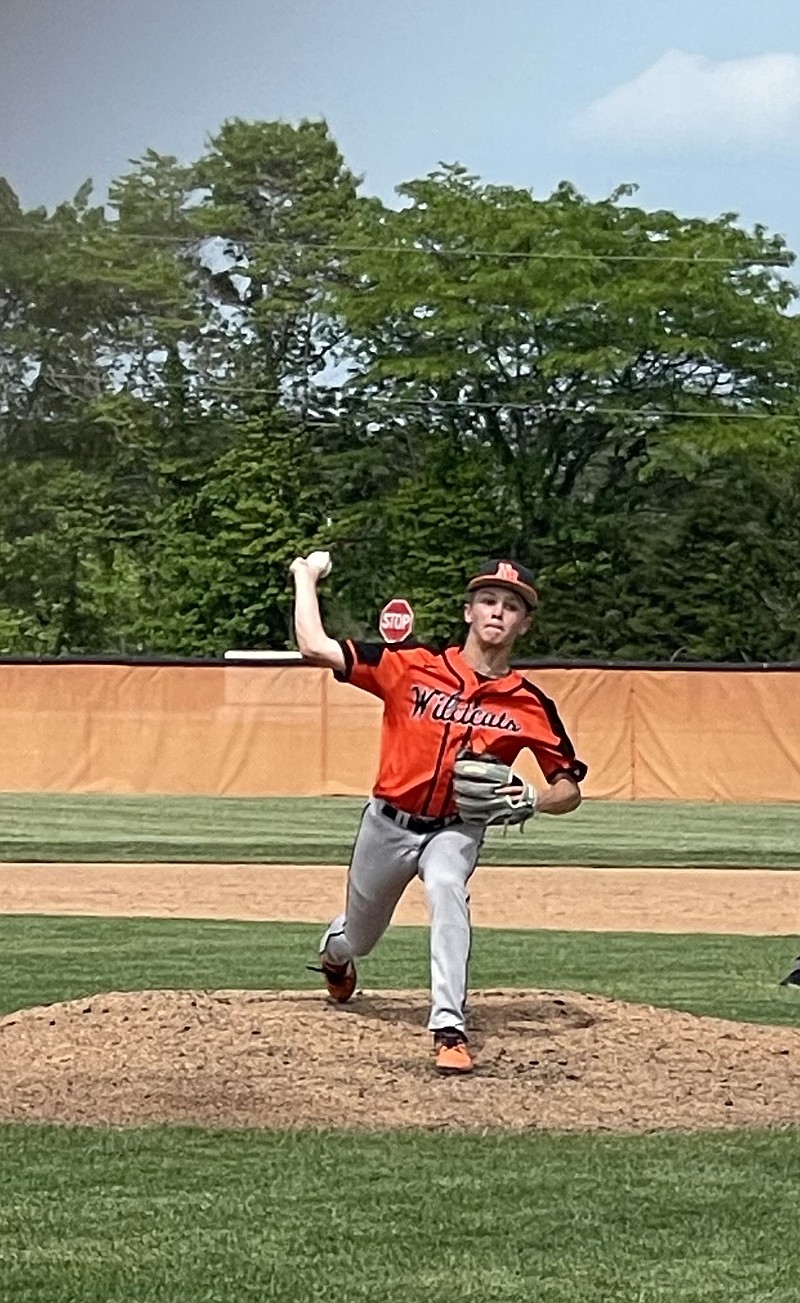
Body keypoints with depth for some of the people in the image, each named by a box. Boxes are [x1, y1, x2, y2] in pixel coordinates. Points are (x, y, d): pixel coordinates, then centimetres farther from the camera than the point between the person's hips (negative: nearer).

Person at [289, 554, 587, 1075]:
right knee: (358, 939, 20)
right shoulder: (412, 667, -13)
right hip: (388, 823, 1)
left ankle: (451, 1029, -37)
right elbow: (315, 647, -18)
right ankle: (334, 950, 61)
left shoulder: (530, 705, -10)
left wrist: (531, 800, -24)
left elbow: (570, 788, -4)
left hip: (456, 831, -1)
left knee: (446, 886, -36)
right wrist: (306, 576, -9)